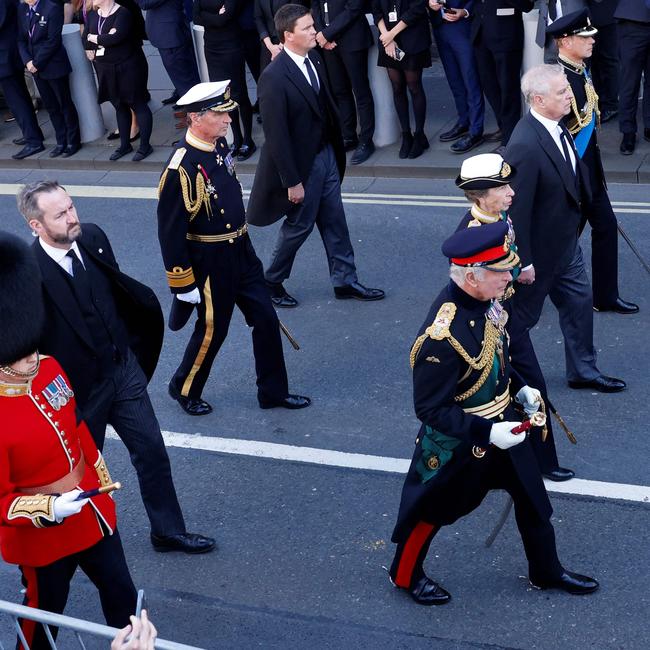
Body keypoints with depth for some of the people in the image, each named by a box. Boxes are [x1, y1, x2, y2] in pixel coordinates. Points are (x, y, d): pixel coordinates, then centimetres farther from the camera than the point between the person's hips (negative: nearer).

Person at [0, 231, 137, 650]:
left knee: (122, 594, 22)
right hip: (42, 538, -6)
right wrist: (51, 508, -36)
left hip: (94, 513, 7)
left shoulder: (50, 369, -9)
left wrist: (102, 484, 17)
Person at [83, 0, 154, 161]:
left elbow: (116, 37, -27)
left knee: (137, 104, -1)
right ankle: (125, 144, 24)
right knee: (119, 106, 15)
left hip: (128, 67, -7)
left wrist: (95, 38, -13)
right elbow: (86, 40, 5)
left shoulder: (122, 13, -16)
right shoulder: (92, 15, 6)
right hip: (106, 70, 7)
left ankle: (145, 145, 4)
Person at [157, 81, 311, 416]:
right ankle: (184, 389, 34)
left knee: (266, 319, 12)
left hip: (241, 251, 8)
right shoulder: (181, 168, -26)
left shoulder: (219, 144, 0)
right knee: (212, 330, 9)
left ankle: (273, 391, 27)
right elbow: (170, 231, -21)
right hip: (210, 263, -8)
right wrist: (183, 285, -16)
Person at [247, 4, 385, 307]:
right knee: (300, 224, 10)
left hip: (326, 154, 7)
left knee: (334, 221, 16)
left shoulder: (313, 59, -2)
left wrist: (337, 148, 12)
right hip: (302, 164, -7)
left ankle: (345, 281, 30)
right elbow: (276, 135, -23)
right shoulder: (273, 78, -26)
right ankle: (271, 282, 30)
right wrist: (292, 181, -19)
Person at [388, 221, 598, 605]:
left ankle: (547, 572, 43)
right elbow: (430, 410, -28)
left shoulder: (484, 300, -10)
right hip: (459, 442, -8)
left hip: (503, 422, 8)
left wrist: (520, 388, 6)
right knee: (433, 509, 15)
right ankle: (405, 574, 40)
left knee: (533, 496, 21)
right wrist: (486, 433, -29)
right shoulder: (442, 338, -36)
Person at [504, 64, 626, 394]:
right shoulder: (526, 146, -33)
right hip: (539, 252, -9)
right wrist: (524, 262, -21)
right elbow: (516, 209, -28)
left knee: (579, 303, 22)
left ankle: (583, 371, 41)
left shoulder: (557, 125, -5)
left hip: (566, 242, 9)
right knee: (521, 317, 13)